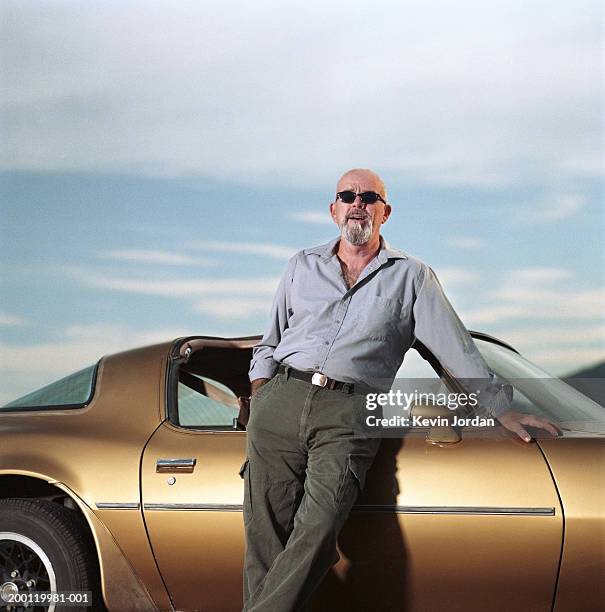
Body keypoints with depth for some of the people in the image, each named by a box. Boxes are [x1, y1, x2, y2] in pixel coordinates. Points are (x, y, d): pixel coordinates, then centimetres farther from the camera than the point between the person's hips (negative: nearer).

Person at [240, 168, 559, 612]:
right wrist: (259, 390, 9)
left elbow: (456, 347, 11)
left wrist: (503, 409, 7)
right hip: (282, 397, 3)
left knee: (319, 529, -23)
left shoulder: (411, 276, 14)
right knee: (265, 532, -9)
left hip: (350, 413, -2)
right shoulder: (303, 266, 22)